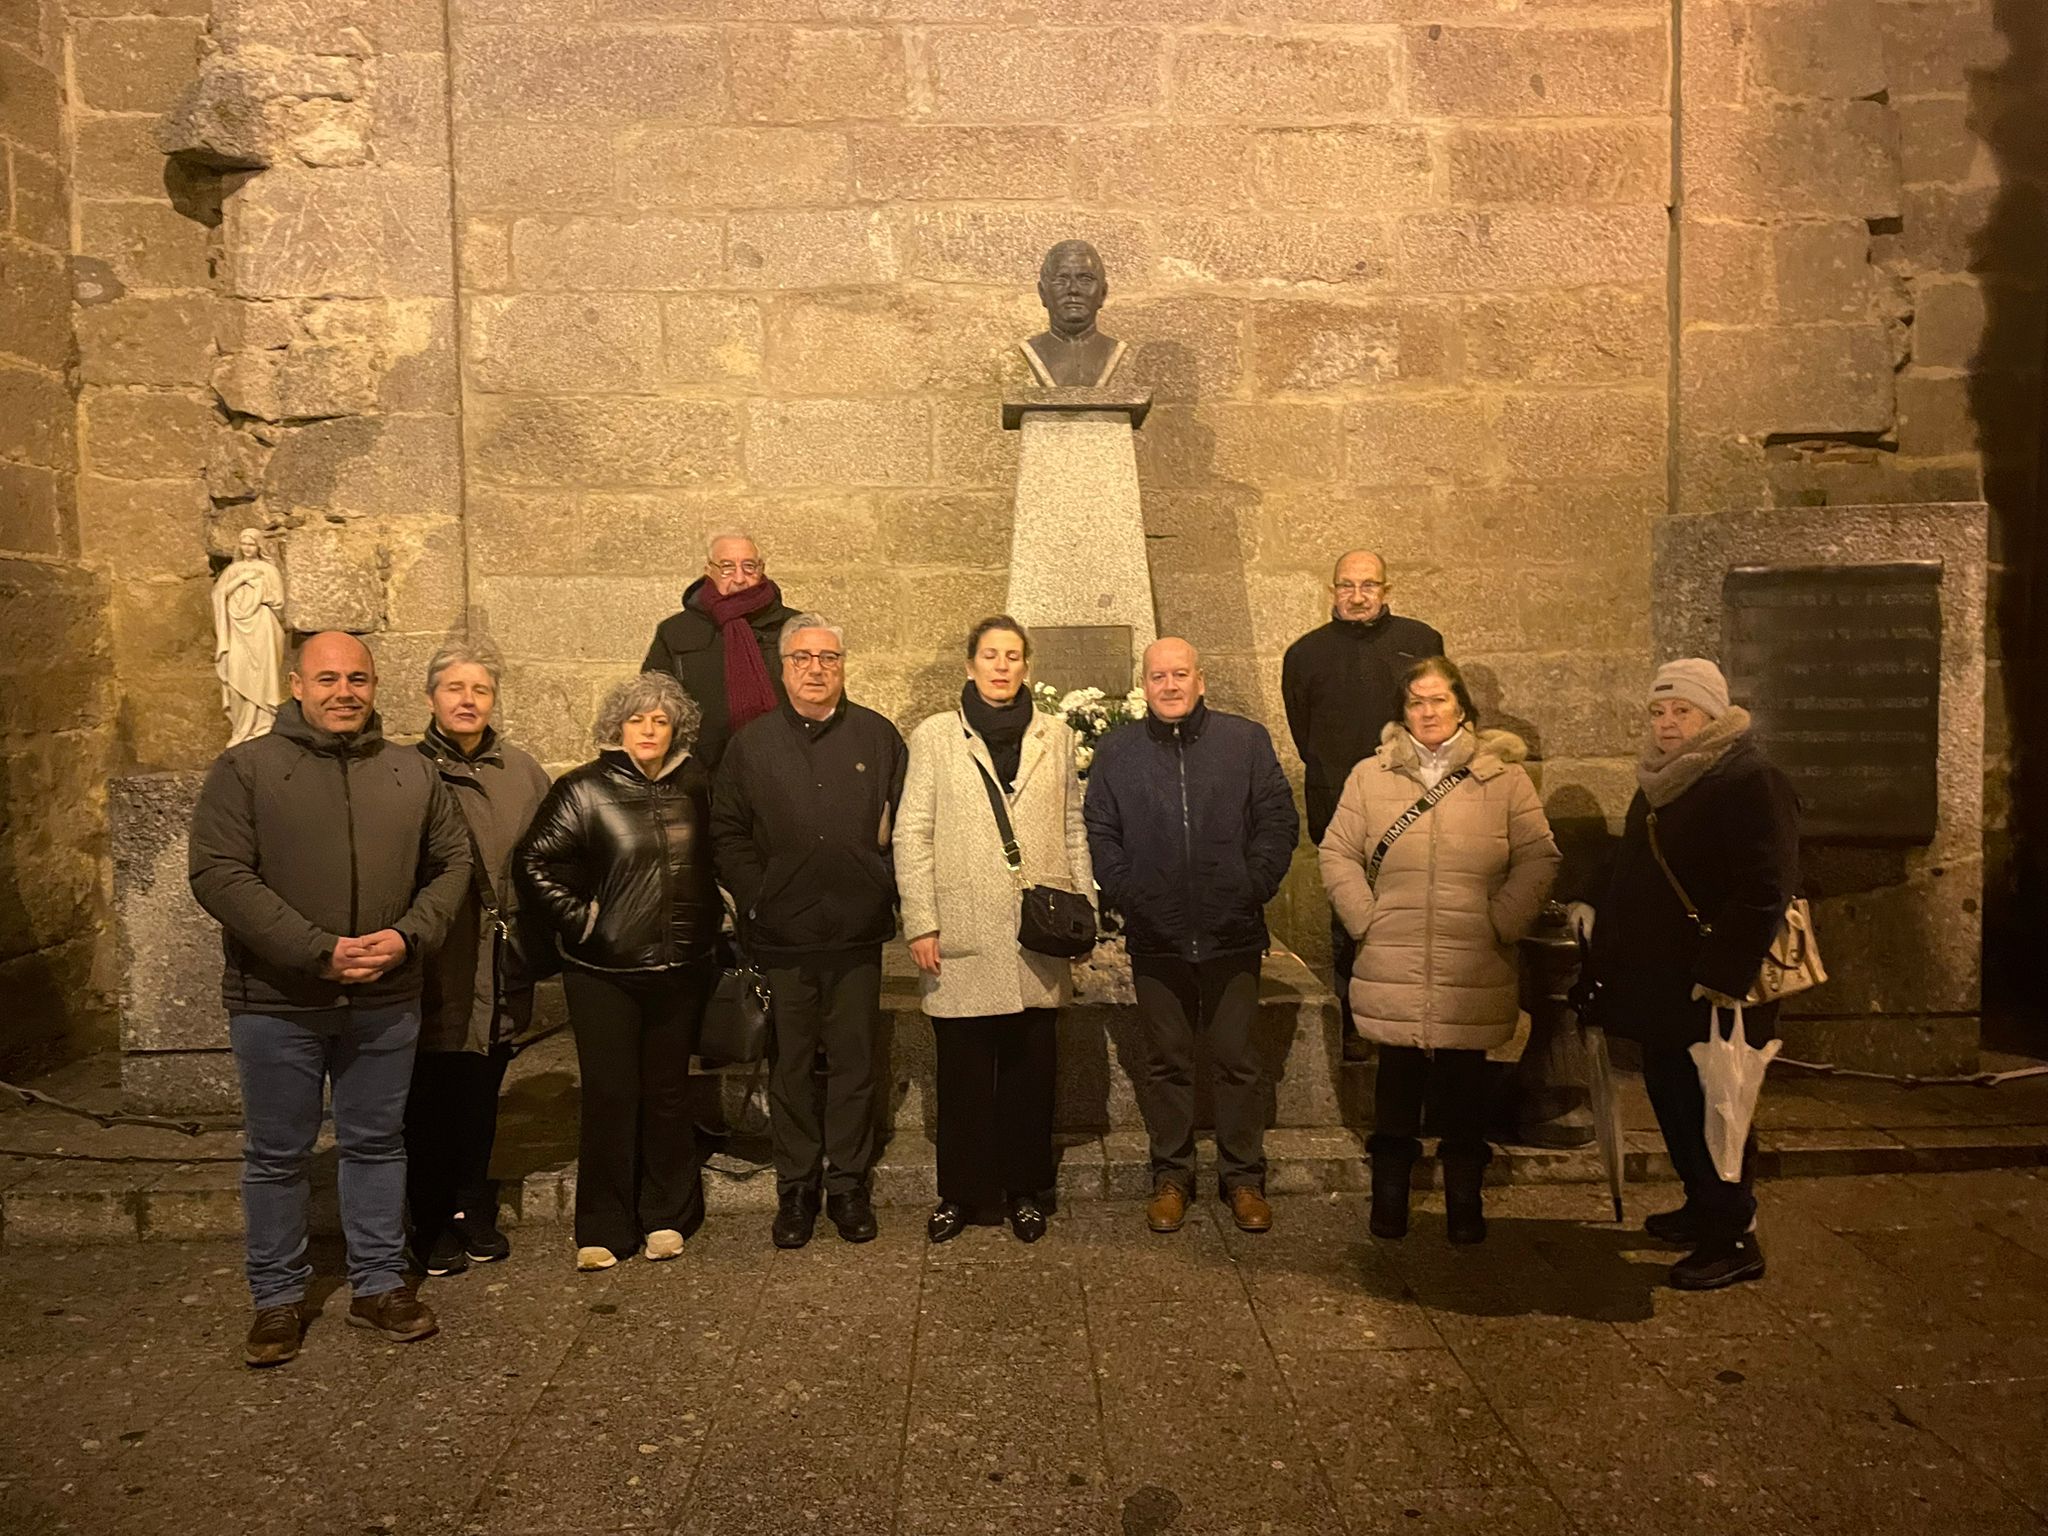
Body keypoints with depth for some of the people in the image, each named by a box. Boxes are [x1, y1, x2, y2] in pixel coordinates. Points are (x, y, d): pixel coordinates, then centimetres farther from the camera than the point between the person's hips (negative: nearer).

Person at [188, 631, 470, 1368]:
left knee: (377, 1144, 13)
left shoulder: (412, 774, 5)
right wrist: (319, 951, -19)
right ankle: (277, 1297, 26)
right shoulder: (244, 769, -6)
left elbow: (451, 863, 9)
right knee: (277, 1156, 10)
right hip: (276, 1001, -3)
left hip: (385, 1001, 3)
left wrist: (409, 935, -10)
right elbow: (219, 874, -14)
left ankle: (379, 1284, 28)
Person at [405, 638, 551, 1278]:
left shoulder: (523, 773, 7)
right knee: (431, 1103, 6)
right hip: (433, 969, -3)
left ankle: (475, 1216, 29)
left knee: (480, 1101, 15)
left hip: (500, 974, 3)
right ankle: (434, 1227, 20)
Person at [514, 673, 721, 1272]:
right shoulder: (583, 791, -5)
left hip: (680, 969, 3)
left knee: (668, 1091, 11)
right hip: (604, 973, -3)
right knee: (610, 1095, 1)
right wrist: (578, 920, -8)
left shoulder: (693, 785, 7)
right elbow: (534, 864, -7)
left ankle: (666, 1218, 24)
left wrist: (709, 925, 12)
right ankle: (602, 1230, 13)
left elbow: (712, 861, 19)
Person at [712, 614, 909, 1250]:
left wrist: (885, 888, -3)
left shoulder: (879, 737, 4)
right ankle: (796, 1186, 20)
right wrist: (755, 899, -3)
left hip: (858, 933, 0)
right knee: (791, 1065, 8)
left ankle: (848, 1183, 19)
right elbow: (728, 833, 7)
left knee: (854, 1061, 7)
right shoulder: (752, 744, 6)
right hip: (782, 935, 0)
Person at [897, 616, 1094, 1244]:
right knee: (963, 1072, 4)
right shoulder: (933, 737, 5)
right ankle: (960, 1193, 18)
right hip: (963, 936, -2)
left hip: (1039, 935, 2)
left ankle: (1025, 1191, 21)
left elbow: (1074, 827, 13)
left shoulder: (1055, 736, 12)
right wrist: (920, 924, -5)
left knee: (1030, 1070, 7)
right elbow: (912, 835, 1)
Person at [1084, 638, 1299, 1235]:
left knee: (1238, 1060, 6)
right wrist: (1125, 893, -6)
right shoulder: (1116, 749, 6)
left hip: (1232, 935, 0)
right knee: (1166, 1063, 10)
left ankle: (1243, 1178, 20)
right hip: (1156, 938, 1)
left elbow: (1279, 821, 3)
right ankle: (1171, 1177, 23)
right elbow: (1100, 833, 6)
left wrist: (1253, 887, -7)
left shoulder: (1247, 740, 4)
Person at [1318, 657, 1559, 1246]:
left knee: (1464, 1084, 8)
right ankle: (1389, 1197, 22)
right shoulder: (1370, 776, 6)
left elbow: (1538, 858, 3)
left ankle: (1465, 1200, 24)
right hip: (1393, 970, 0)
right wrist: (1364, 920, -2)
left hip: (1474, 971, 0)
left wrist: (1503, 923, -5)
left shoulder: (1503, 777, 4)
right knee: (1397, 1081, 7)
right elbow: (1338, 854, 7)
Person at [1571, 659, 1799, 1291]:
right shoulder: (1660, 781, 13)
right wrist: (1599, 918, 16)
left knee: (1707, 1110, -2)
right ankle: (1703, 1209, 35)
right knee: (1673, 1101, 19)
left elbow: (1765, 889, -23)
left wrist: (1723, 973, -26)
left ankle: (1733, 1238, 11)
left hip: (1709, 992, -9)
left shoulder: (1750, 782, -16)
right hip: (1659, 983, 9)